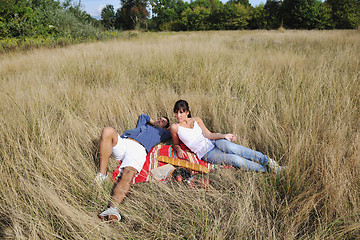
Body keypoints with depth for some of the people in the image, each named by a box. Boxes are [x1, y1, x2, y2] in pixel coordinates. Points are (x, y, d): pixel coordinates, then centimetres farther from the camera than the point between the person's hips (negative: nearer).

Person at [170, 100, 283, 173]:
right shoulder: (175, 127, 0)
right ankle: (266, 170, -22)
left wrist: (225, 136, -13)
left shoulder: (196, 120, 9)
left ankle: (267, 160, -26)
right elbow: (175, 144, 10)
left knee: (231, 148, -32)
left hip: (214, 141, 3)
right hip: (206, 154, -2)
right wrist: (179, 150, -14)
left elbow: (208, 134, 1)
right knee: (235, 159, -26)